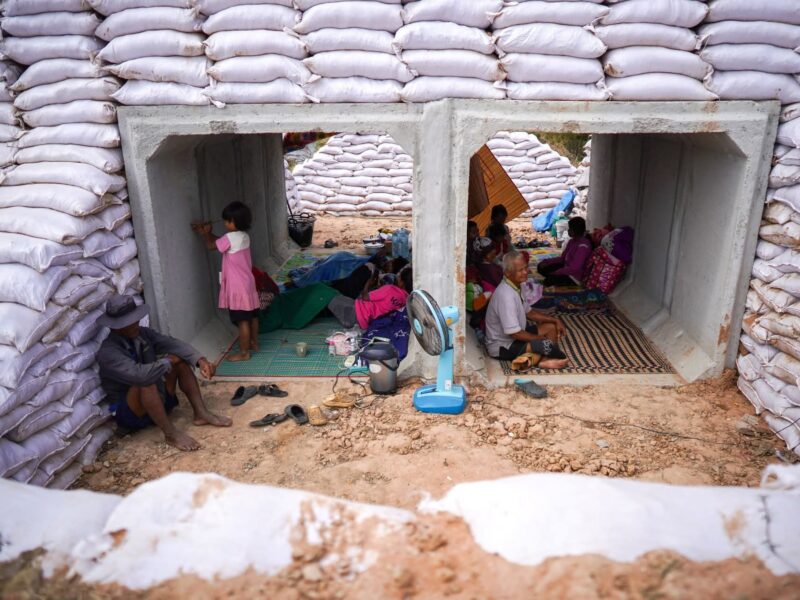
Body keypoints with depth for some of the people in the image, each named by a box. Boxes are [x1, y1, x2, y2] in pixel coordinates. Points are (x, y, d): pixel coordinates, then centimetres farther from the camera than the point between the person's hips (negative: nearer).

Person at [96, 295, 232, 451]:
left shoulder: (142, 333, -2)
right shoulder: (107, 352, -24)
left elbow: (172, 344, -13)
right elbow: (139, 374, -39)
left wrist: (200, 360, -30)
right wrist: (167, 362, -22)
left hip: (157, 398, 8)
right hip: (131, 413, -7)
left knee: (179, 358, -7)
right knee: (145, 380, -36)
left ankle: (201, 413, -10)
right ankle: (171, 433, -27)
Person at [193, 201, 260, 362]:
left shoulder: (231, 237, -20)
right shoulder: (244, 236, 7)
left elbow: (211, 245, -6)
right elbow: (221, 241, 20)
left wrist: (204, 233, 10)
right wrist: (207, 233, 15)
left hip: (238, 287, -9)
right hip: (247, 284, 9)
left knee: (242, 320, -1)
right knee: (252, 316, 18)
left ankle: (244, 352, 7)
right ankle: (254, 343, 33)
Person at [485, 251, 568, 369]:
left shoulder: (516, 286, 2)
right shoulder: (506, 295, -28)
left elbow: (529, 313, 16)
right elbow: (514, 333, -28)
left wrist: (555, 320, 5)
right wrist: (541, 339, -13)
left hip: (515, 335, 10)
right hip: (502, 347, -10)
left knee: (551, 327, 7)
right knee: (546, 345, -27)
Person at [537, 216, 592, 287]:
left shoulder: (583, 246, -24)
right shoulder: (572, 241, 5)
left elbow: (574, 268, -29)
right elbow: (562, 258, 11)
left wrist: (555, 273, -25)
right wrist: (547, 261, -4)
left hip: (575, 277, -9)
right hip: (566, 268, 9)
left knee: (549, 280, -29)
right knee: (541, 267, 3)